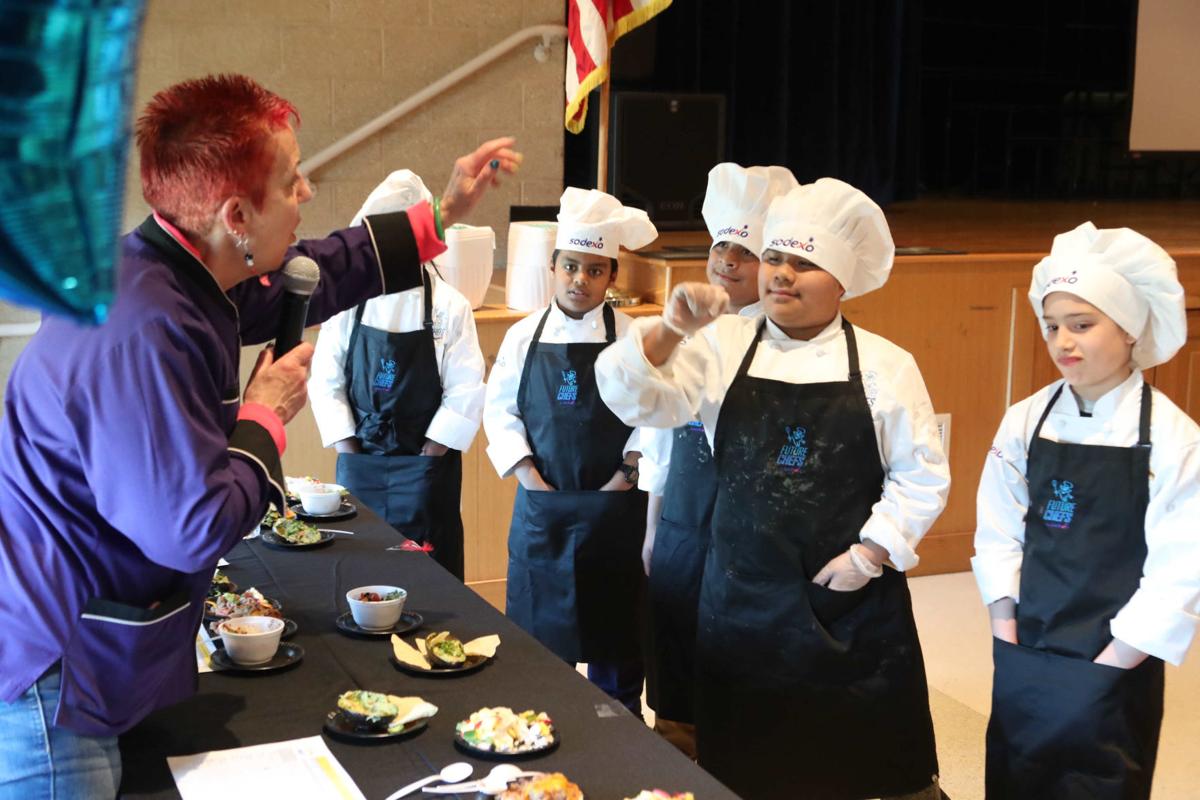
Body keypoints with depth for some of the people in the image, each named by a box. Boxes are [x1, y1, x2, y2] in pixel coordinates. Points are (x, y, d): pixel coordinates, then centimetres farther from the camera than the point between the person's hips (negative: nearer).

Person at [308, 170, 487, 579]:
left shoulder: (449, 306, -7)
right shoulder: (350, 301, -1)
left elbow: (465, 390, -7)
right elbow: (326, 379, 2)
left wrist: (431, 454, -8)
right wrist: (348, 448, -2)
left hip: (426, 461, -2)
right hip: (359, 460, 2)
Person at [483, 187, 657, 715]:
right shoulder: (524, 335, 2)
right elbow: (499, 409, 4)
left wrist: (626, 475, -10)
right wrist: (529, 476, -5)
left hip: (612, 506, -2)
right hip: (540, 503, 2)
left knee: (612, 624, 8)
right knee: (538, 622, 10)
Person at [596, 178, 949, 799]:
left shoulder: (884, 365, -2)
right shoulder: (723, 347, 0)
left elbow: (922, 475, 0)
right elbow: (632, 398, -11)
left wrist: (871, 553, -7)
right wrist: (671, 329, -26)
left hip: (851, 601, -1)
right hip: (742, 596, 1)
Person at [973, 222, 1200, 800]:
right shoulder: (1026, 421, -1)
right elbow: (997, 535, 3)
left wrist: (1105, 667, -12)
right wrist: (1008, 640, -3)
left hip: (1115, 671, -3)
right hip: (1022, 663, 4)